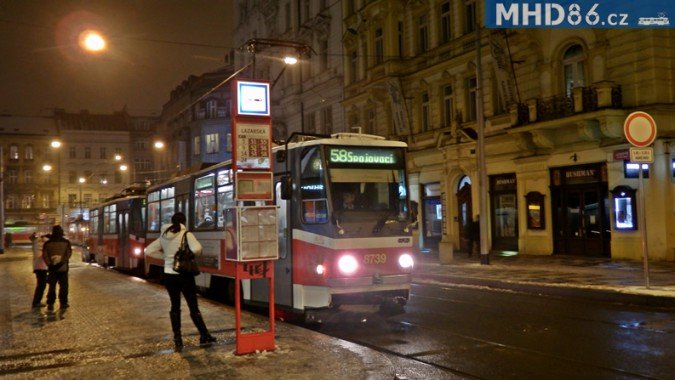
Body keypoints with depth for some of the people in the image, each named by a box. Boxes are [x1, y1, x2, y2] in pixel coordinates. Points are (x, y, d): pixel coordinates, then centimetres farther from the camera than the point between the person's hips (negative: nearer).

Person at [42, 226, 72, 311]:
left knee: (52, 287, 9)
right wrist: (61, 263, -14)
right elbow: (68, 254, -13)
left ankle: (50, 304, 7)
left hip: (52, 268, 1)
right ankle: (63, 303, 13)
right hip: (63, 268, -1)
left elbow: (44, 255, -8)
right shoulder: (66, 242, -3)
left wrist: (49, 264, -7)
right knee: (63, 286, 10)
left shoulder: (48, 243, 0)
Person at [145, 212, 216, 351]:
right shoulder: (186, 234, -10)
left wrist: (164, 256, 9)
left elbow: (148, 251, 8)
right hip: (184, 275, -4)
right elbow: (197, 249, -27)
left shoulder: (164, 236, 5)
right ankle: (204, 336, 16)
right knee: (193, 307, 6)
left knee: (175, 307, 14)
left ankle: (177, 340, 15)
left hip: (168, 275, 4)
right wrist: (193, 254, -5)